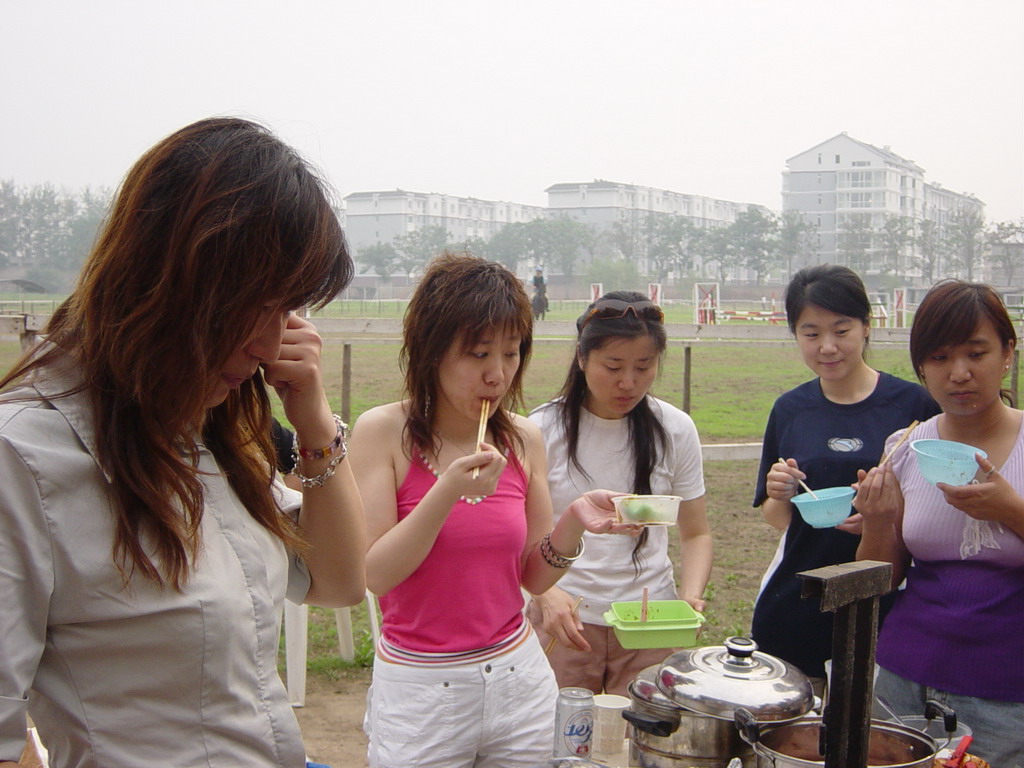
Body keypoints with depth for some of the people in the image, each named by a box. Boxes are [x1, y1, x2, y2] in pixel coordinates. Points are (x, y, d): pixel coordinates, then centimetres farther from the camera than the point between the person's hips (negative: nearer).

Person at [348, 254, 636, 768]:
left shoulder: (524, 440, 0)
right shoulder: (383, 432, -12)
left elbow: (533, 577, 5)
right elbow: (374, 574, -15)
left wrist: (573, 523, -14)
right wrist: (446, 494, -26)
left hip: (518, 681, 4)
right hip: (420, 689, -4)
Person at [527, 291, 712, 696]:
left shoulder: (675, 430, 0)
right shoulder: (543, 429, -5)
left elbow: (695, 534, 6)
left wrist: (690, 595, -12)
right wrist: (546, 594, -22)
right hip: (562, 619, -1)